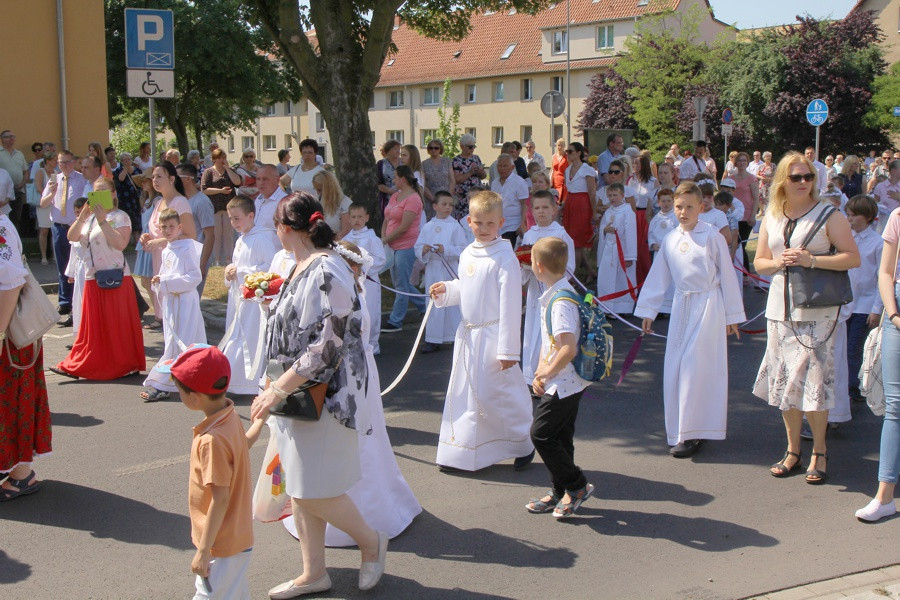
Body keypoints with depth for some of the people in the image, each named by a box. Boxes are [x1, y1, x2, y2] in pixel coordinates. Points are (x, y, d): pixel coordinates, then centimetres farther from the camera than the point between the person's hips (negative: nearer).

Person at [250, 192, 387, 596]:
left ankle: (371, 541, 22)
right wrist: (276, 386, 18)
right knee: (299, 489, 14)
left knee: (314, 491, -1)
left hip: (322, 396, -9)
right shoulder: (302, 267, 8)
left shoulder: (326, 272, -21)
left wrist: (279, 388, -22)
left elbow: (326, 346, -25)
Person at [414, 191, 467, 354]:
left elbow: (462, 249, -8)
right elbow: (417, 247, 7)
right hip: (432, 270, 3)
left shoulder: (455, 226, -2)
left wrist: (445, 249, -19)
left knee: (453, 303, 0)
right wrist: (423, 250, -14)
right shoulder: (427, 227, 7)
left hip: (451, 271, -3)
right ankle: (433, 340, 14)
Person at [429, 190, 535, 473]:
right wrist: (445, 290, 2)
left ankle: (524, 446, 20)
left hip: (492, 335, -7)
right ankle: (458, 453, 26)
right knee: (462, 393, 13)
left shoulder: (504, 257, -15)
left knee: (495, 395, -2)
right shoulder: (467, 254, 8)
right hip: (468, 334, 7)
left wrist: (508, 349, -17)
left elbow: (511, 305, -16)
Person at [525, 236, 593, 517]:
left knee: (541, 433, -4)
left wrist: (547, 371, -15)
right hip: (566, 384, 10)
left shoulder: (561, 301, -23)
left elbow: (569, 349, -30)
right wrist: (540, 372, 7)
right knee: (560, 436, 16)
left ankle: (576, 486, 7)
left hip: (564, 383, -10)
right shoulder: (551, 294, 8)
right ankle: (560, 493, 26)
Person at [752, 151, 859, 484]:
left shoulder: (829, 215, -4)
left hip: (816, 310, -5)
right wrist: (778, 262, -6)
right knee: (785, 381, 8)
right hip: (780, 309, 5)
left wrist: (811, 260, -17)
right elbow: (759, 263, 16)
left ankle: (819, 452, 11)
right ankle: (792, 451, 20)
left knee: (813, 380, -5)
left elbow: (853, 257, -8)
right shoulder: (771, 219, 10)